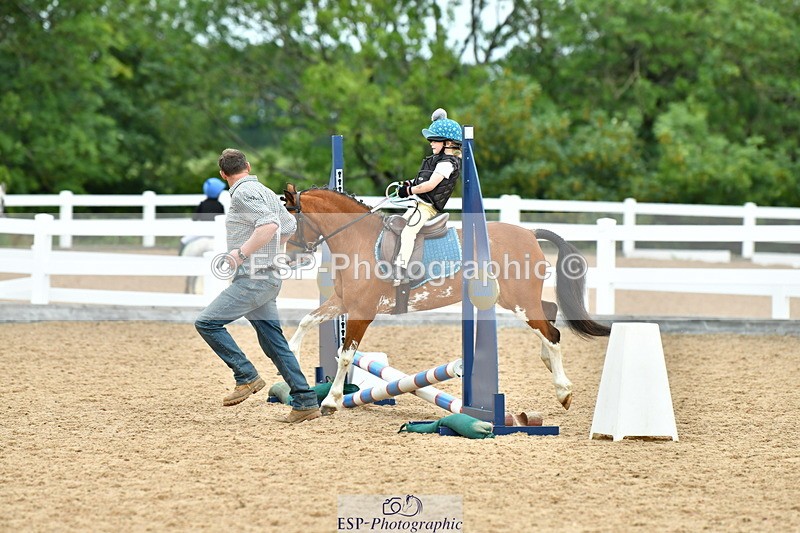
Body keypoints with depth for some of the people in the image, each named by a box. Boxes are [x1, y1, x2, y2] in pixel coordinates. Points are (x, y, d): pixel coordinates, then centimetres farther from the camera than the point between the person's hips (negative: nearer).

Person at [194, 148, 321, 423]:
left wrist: (242, 252, -23)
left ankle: (247, 377, -8)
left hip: (253, 279, -10)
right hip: (269, 278, 10)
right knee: (273, 341, 10)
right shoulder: (266, 192, 16)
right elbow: (289, 226, 27)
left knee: (207, 322, -9)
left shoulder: (243, 194, -12)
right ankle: (305, 402, 7)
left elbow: (269, 225, -26)